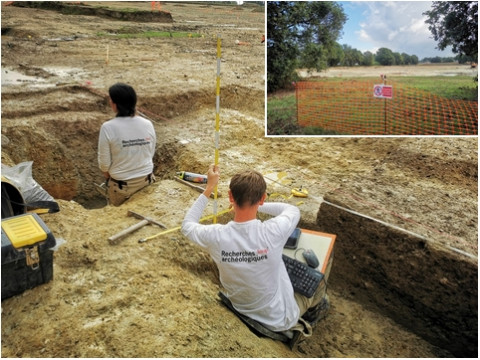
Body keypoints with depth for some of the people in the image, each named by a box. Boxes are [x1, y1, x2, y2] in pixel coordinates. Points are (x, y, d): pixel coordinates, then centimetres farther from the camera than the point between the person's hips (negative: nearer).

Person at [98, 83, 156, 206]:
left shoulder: (108, 128, -21)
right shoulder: (147, 124, -11)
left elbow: (104, 162, -13)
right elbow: (151, 154, 0)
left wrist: (108, 176, 8)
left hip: (121, 185, -3)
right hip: (146, 180, 3)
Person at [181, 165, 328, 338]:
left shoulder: (216, 236, -27)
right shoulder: (273, 231, -33)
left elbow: (187, 225, -3)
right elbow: (293, 210, -7)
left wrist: (208, 188, -4)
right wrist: (257, 206, 2)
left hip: (241, 312, 3)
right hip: (279, 319, -3)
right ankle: (290, 325, 29)